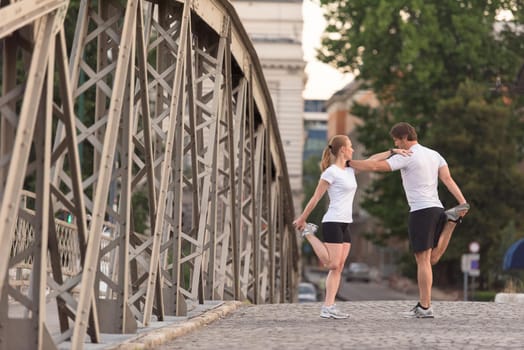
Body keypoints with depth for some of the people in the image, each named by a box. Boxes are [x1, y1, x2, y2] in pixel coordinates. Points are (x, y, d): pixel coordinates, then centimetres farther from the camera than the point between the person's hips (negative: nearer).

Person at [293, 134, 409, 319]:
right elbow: (315, 198, -6)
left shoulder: (349, 171, 15)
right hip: (333, 222, -8)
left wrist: (392, 151, 11)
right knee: (333, 264, -10)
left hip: (345, 225, 8)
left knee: (338, 267, 1)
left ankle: (328, 307, -3)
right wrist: (301, 219, -2)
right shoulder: (331, 172, -9)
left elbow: (371, 160, 19)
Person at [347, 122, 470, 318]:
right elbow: (448, 179, 5)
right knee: (432, 260, 17)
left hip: (421, 211, -7)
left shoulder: (406, 157, -7)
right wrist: (462, 202, -5)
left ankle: (424, 307, -4)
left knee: (423, 261, -5)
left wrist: (347, 163, -3)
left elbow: (375, 166, -11)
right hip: (437, 209, 7)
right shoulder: (434, 155, 15)